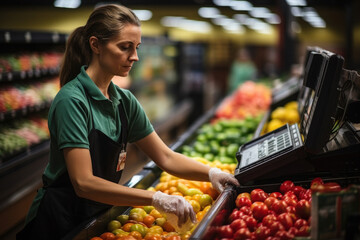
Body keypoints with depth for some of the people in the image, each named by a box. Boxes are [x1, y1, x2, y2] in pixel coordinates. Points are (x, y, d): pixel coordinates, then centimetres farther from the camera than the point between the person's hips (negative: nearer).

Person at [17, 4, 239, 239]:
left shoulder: (124, 100, 1)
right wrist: (156, 198, -32)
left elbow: (166, 158, 3)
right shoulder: (72, 101, -22)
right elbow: (83, 182, -28)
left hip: (98, 218, 7)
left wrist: (211, 173, -13)